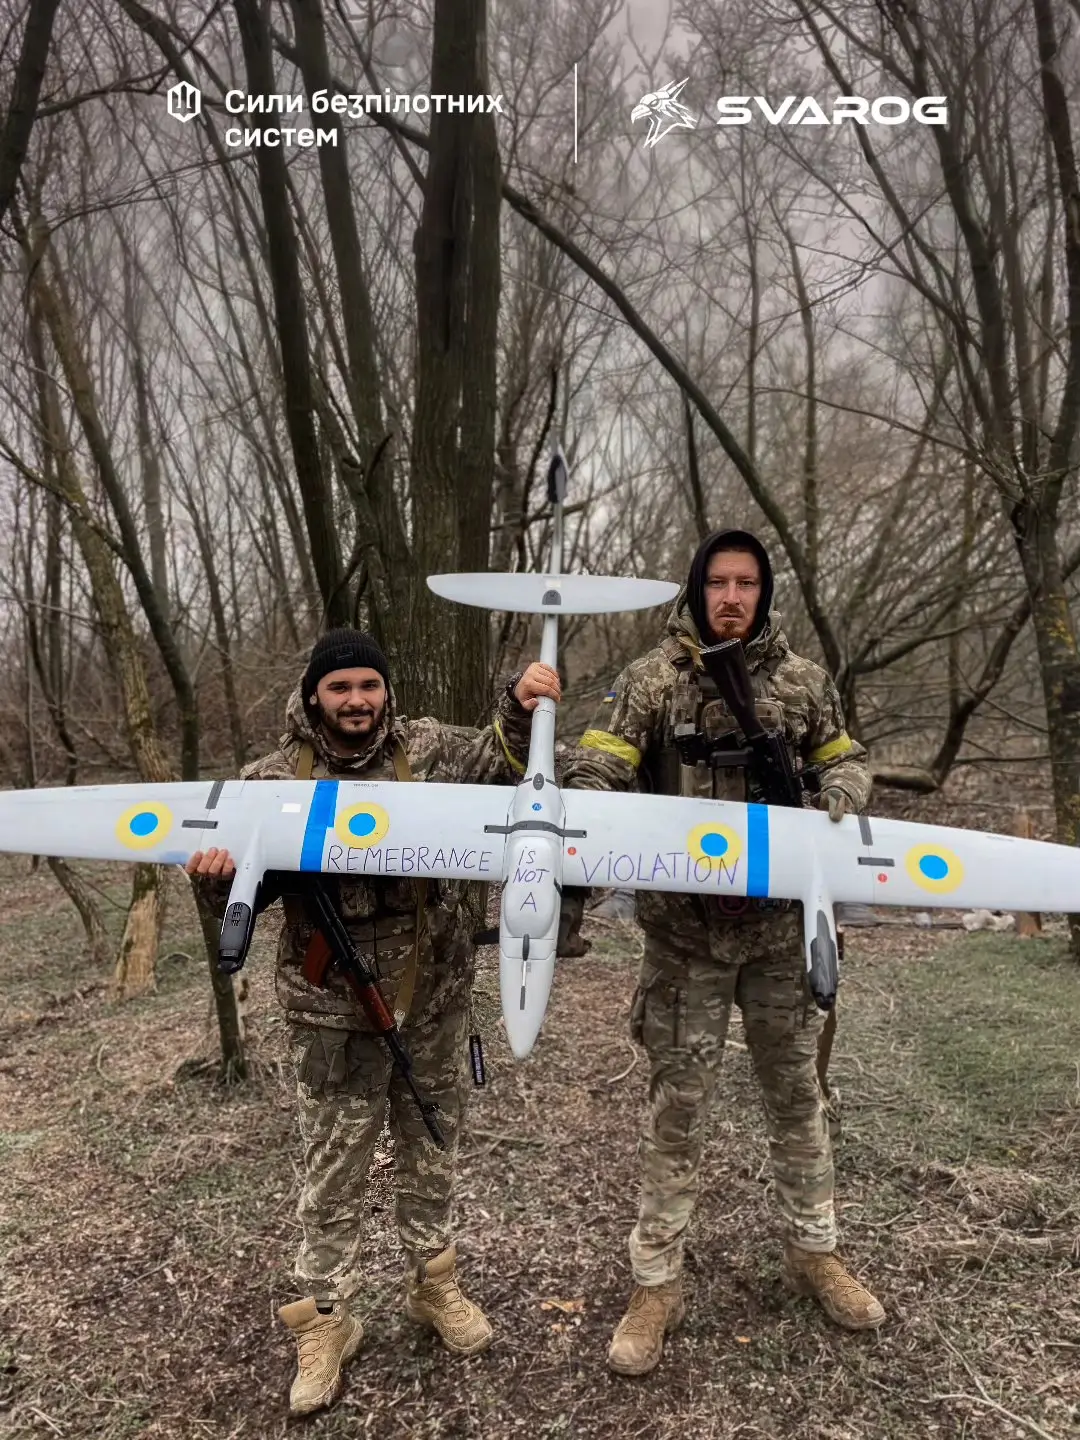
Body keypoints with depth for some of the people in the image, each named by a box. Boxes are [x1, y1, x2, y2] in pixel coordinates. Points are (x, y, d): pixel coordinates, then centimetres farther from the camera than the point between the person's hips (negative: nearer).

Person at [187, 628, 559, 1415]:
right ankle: (327, 1318, 31)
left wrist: (521, 706, -17)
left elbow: (503, 762, 3)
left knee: (432, 1147, 18)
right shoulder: (274, 779, -4)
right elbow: (242, 898, -2)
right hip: (336, 1007, -2)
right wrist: (220, 873, -26)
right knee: (335, 1167, 10)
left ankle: (434, 1282, 41)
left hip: (434, 995, 2)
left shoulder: (429, 746, -1)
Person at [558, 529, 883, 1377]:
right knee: (678, 1103, 6)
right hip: (686, 929, -3)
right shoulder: (650, 682, -7)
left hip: (782, 924, 3)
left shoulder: (803, 682, 2)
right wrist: (566, 896, -22)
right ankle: (658, 1282, 24)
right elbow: (593, 785, -13)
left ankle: (814, 1250, 40)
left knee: (796, 1089, 18)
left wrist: (833, 806, -10)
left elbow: (847, 762, 15)